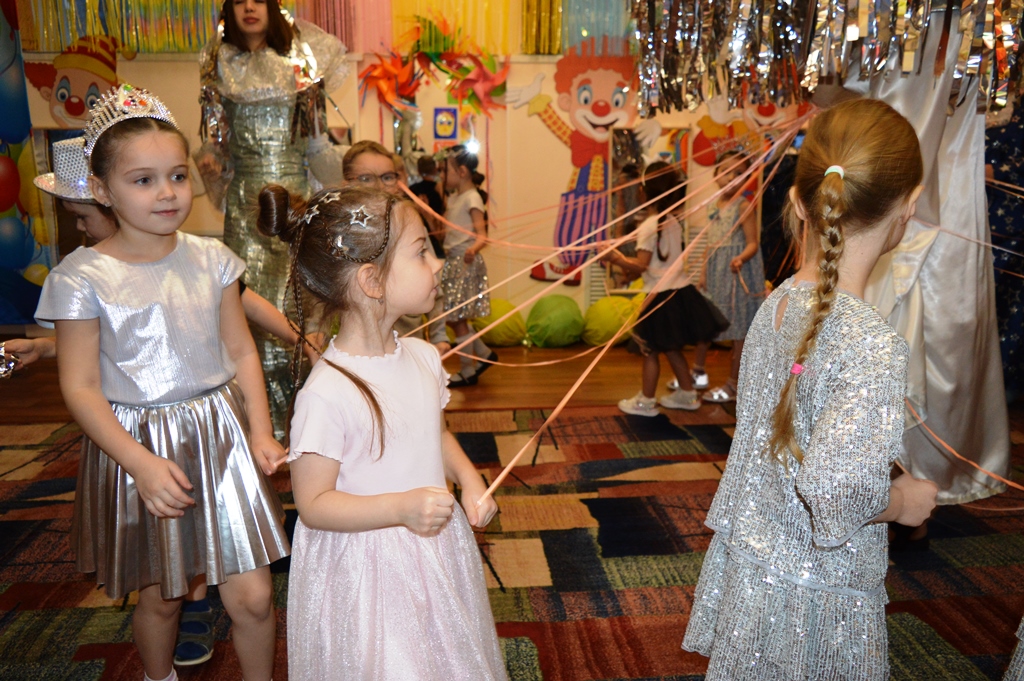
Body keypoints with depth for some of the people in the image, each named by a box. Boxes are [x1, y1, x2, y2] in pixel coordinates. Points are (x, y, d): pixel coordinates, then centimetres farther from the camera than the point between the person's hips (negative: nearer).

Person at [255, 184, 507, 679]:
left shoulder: (422, 357, -4)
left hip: (435, 556, 7)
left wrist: (470, 481, -3)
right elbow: (313, 505, -20)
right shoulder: (328, 393, -26)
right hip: (368, 575, -7)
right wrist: (401, 507, -30)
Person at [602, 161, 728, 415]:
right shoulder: (674, 223, 8)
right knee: (672, 348, 20)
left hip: (661, 296, -8)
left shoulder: (648, 227, -16)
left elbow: (640, 267, -19)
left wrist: (616, 259, -11)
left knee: (650, 350, 4)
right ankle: (687, 394, 30)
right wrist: (626, 260, 23)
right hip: (681, 290, 8)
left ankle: (645, 401, 14)